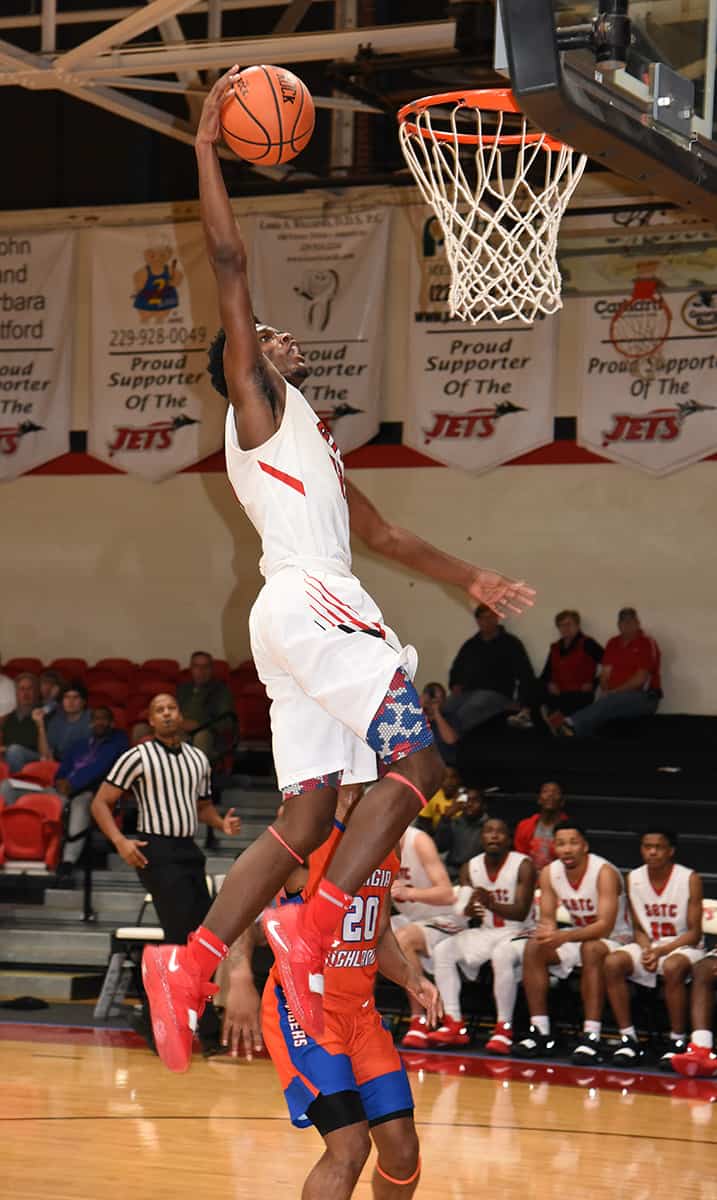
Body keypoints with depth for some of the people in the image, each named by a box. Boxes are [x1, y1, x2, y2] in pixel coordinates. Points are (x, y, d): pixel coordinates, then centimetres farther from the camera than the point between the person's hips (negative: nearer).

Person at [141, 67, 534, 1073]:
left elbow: (380, 533, 36)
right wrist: (207, 149, -2)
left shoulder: (305, 435, 31)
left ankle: (190, 963, -3)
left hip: (318, 611, 9)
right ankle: (313, 931, -24)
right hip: (309, 605, -9)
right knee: (416, 758, -18)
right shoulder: (257, 399, 6)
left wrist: (468, 579, 34)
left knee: (308, 816, 3)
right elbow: (229, 259, -4)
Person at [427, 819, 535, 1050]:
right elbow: (462, 910, 2)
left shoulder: (523, 866, -11)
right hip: (485, 933, 6)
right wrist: (468, 911, -24)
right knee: (442, 951, -14)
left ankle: (504, 1028, -26)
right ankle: (454, 1026, -13)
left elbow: (521, 913, -18)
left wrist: (492, 904, -35)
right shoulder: (471, 868, 5)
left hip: (516, 933, -6)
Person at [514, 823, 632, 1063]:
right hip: (579, 935, 6)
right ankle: (540, 1033, -12)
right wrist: (547, 933, -31)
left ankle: (591, 1036, -38)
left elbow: (605, 926, -32)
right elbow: (547, 918, -5)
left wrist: (564, 936, -45)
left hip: (615, 939, -6)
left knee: (591, 949, -37)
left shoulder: (604, 872, -24)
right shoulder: (549, 873, -5)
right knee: (533, 948, -16)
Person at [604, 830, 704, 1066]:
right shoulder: (634, 879, 1)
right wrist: (647, 950, -16)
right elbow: (638, 928, 6)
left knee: (672, 967, -39)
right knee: (613, 962, -25)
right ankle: (628, 1038, -19)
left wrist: (660, 951, -23)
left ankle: (678, 1041, -25)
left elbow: (694, 933, -11)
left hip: (683, 947, -4)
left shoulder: (690, 879, -11)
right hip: (649, 946, 4)